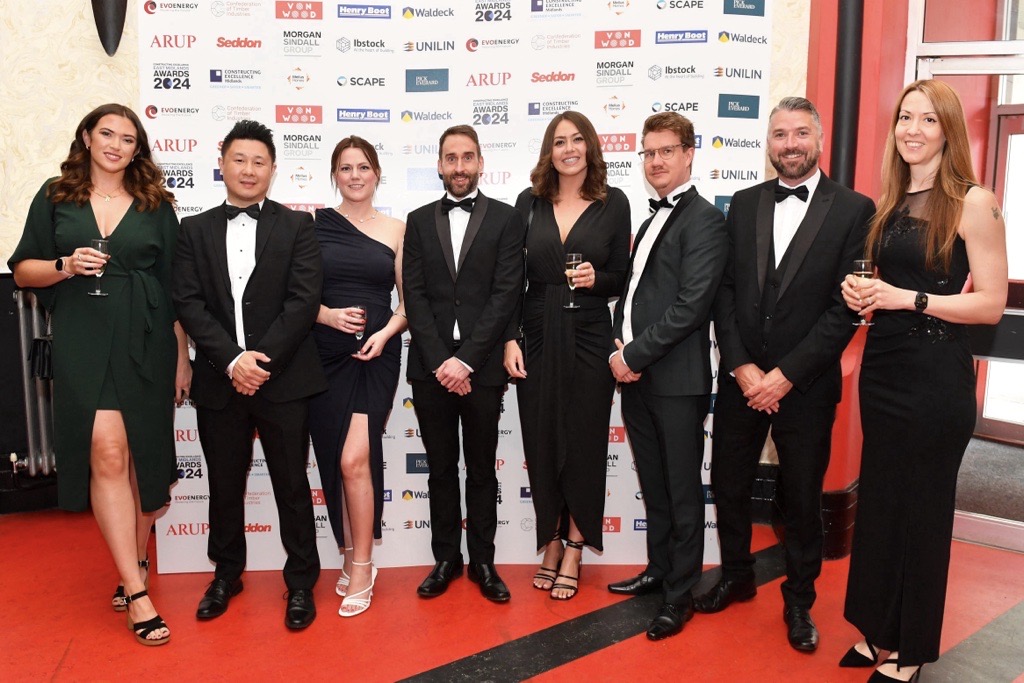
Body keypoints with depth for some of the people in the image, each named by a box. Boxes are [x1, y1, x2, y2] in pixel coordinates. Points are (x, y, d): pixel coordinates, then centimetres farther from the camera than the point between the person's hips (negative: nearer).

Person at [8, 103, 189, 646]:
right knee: (107, 454, -11)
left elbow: (175, 286, 9)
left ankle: (136, 563, 27)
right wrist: (65, 266, -11)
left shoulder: (155, 204, 10)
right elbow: (23, 271, 11)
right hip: (82, 343, -1)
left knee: (143, 457, 6)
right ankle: (136, 590, -6)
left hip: (146, 343, 1)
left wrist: (182, 357, 5)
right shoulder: (55, 197, 9)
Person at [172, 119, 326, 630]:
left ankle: (301, 582, 21)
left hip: (284, 378, -2)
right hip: (219, 380, 2)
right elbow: (188, 303, -1)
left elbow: (304, 301, -7)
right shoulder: (196, 229, 9)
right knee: (224, 484, 14)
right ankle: (227, 573, 34)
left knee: (292, 485, 6)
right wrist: (232, 359, -13)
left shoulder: (296, 226, 3)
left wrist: (263, 359, -14)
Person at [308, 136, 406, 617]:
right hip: (325, 354, 1)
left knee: (355, 459, -11)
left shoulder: (396, 230, 7)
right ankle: (352, 556, 24)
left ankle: (361, 567, 3)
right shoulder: (313, 225, 5)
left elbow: (408, 300, 8)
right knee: (334, 461, 7)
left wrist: (385, 333, -9)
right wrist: (327, 314, -13)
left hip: (376, 353, -1)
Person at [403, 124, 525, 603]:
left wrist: (465, 359, -13)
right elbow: (414, 296, 1)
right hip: (430, 368, 2)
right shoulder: (419, 221, 9)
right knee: (441, 469, 12)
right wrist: (441, 360, -10)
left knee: (482, 469, 10)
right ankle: (445, 559, 25)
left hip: (482, 367, -2)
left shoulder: (506, 219, 2)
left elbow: (505, 295, -7)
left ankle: (482, 562, 22)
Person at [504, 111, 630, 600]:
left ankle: (573, 554, 20)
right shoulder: (529, 202, 5)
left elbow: (621, 278, 5)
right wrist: (509, 339, -3)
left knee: (583, 443, 5)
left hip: (588, 338, -1)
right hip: (536, 337, 2)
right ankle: (551, 545, 26)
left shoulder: (613, 203, 1)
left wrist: (597, 278, -16)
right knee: (541, 443, 7)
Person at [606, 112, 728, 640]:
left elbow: (692, 304, -18)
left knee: (682, 489, 4)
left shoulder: (704, 220, -9)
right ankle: (659, 569, 33)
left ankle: (680, 593, 17)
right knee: (652, 484, 18)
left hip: (677, 379, -8)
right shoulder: (651, 220, 18)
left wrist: (635, 354, -15)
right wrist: (620, 348, 1)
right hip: (634, 375, 8)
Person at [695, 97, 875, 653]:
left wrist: (786, 374, -14)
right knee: (729, 484, 13)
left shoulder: (853, 210, -6)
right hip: (741, 376, 3)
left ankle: (799, 599, 31)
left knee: (802, 497, 11)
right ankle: (736, 576, 36)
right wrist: (742, 366, -9)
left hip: (806, 384, -3)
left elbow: (845, 308, -11)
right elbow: (724, 291, 1)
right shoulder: (743, 204, 5)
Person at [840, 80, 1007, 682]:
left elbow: (992, 304, -12)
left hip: (937, 377, -6)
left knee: (922, 509, 7)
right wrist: (863, 293, 0)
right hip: (882, 368, 6)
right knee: (878, 502, 13)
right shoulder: (890, 203, 10)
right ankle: (878, 629, 29)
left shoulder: (973, 202, -9)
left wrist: (906, 299, -19)